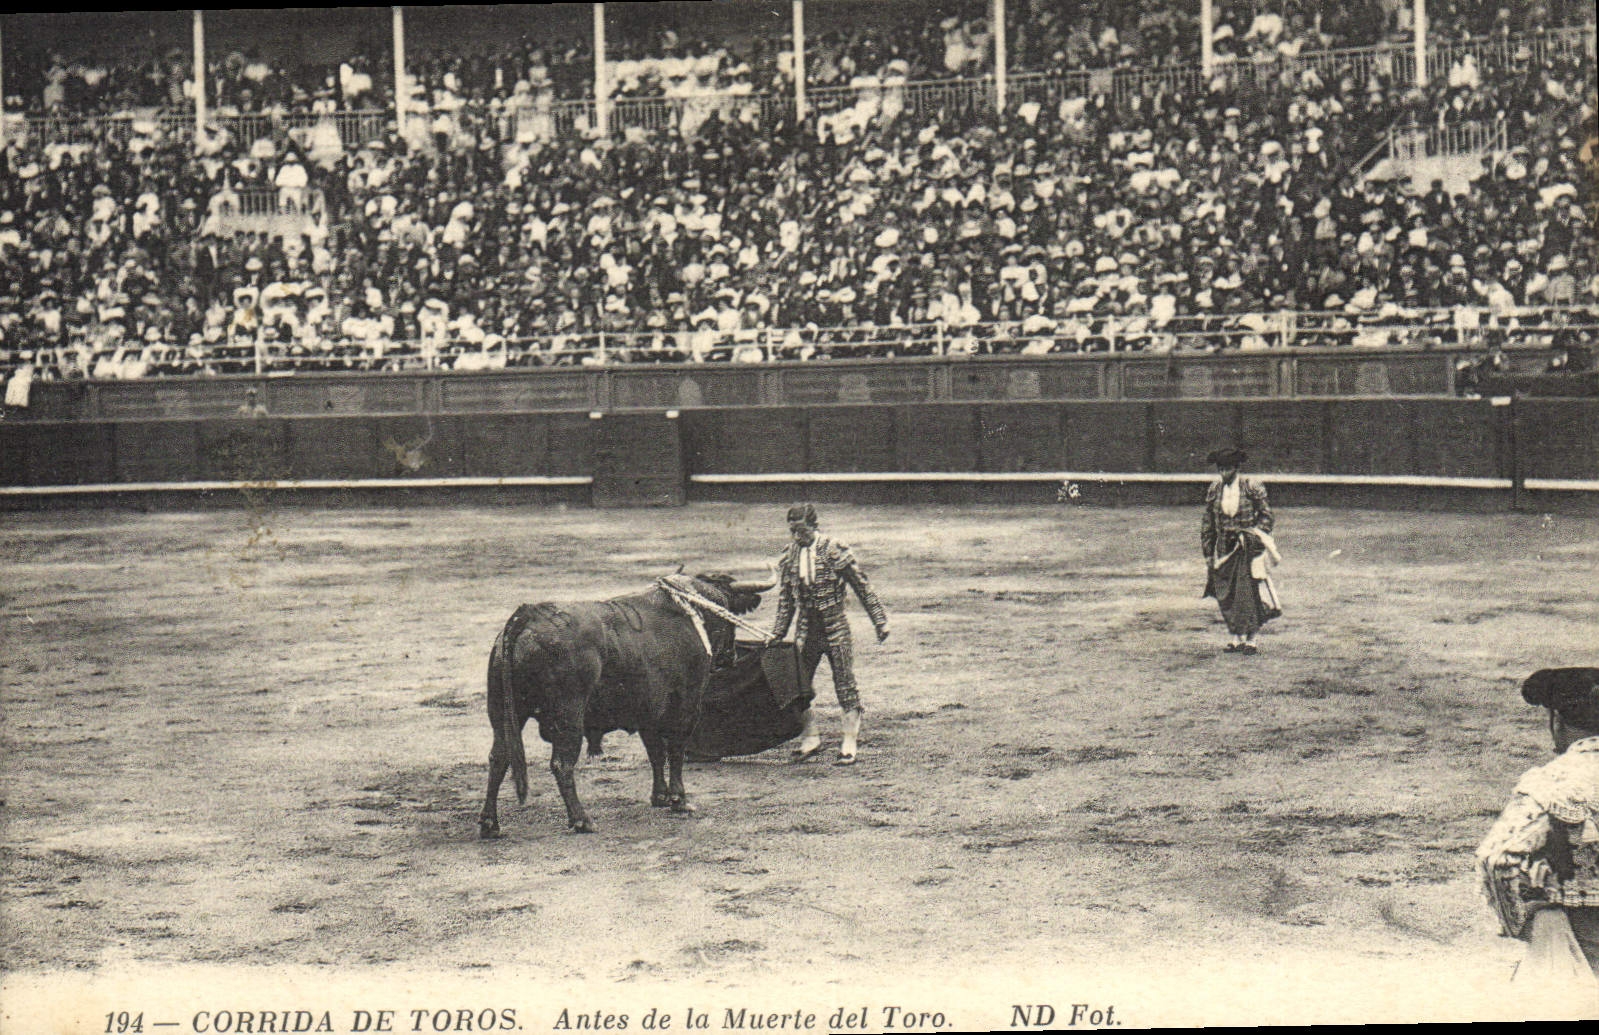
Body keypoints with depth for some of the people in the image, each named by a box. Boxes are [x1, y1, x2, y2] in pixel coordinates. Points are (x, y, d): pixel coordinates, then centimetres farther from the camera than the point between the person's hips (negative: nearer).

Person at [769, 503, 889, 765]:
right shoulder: (788, 559, 4)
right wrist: (777, 634, 12)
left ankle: (850, 743, 6)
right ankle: (809, 738, 19)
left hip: (835, 628, -5)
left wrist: (880, 621, -6)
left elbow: (863, 588, -6)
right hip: (806, 629, 5)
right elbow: (786, 601, 14)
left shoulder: (834, 552, -10)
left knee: (845, 684, -2)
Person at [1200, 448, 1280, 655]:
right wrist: (1208, 554, 8)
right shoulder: (1214, 490, 5)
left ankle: (1251, 639, 1)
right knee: (1226, 594, 3)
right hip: (1224, 548, 4)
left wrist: (1254, 536, -9)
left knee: (1249, 592, -5)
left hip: (1248, 547, -4)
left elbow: (1267, 516, 0)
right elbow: (1207, 524, 11)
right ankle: (1235, 638, 12)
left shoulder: (1252, 487, -7)